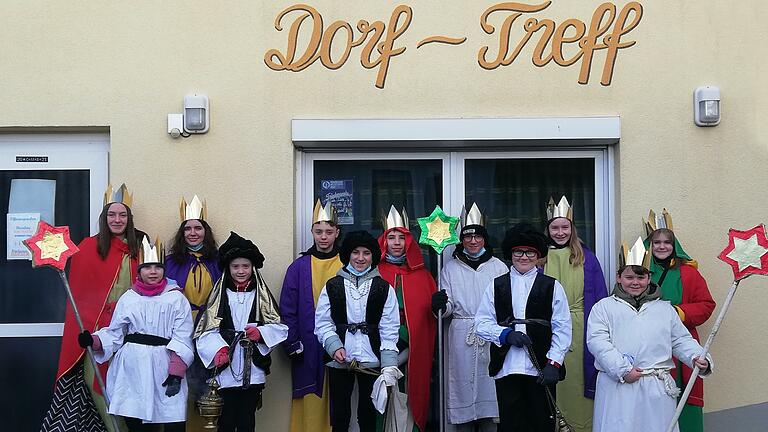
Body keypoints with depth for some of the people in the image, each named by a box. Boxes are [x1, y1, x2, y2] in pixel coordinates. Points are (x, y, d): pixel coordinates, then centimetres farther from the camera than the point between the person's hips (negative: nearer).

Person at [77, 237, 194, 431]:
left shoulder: (176, 298, 1)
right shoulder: (128, 298, 9)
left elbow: (182, 340, -4)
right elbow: (115, 334, 11)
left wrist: (176, 373, -13)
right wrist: (93, 341, -7)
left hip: (163, 366, -2)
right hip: (132, 368, 2)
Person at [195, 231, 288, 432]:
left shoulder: (261, 294, 8)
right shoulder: (219, 294, 5)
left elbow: (280, 327, 3)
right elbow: (207, 330, -3)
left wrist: (261, 332, -14)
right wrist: (218, 349, -20)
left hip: (253, 369, 1)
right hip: (226, 367, -1)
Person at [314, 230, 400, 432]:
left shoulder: (384, 289, 4)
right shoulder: (332, 286, 5)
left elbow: (389, 329, -1)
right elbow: (322, 323, 1)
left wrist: (389, 365, -9)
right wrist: (334, 347, -15)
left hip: (371, 361, 0)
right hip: (339, 361, 0)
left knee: (368, 415, 8)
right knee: (339, 415, 6)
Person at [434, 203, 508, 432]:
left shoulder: (498, 267, 9)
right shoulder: (450, 268, 11)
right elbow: (447, 308, 10)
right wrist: (440, 305, -13)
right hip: (461, 336, 1)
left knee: (489, 384, -4)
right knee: (463, 382, -1)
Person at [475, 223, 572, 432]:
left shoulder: (552, 287, 8)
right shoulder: (496, 286, 13)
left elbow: (562, 330, 3)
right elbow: (482, 323, 7)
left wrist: (553, 364, -7)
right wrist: (506, 335, -9)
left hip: (541, 369, -1)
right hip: (506, 368, 1)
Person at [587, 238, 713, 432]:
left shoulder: (665, 309, 20)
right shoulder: (604, 307, 9)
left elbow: (681, 341, 15)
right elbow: (597, 341, -3)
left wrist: (698, 358, -5)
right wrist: (622, 369, -12)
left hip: (657, 388, 3)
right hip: (617, 385, -2)